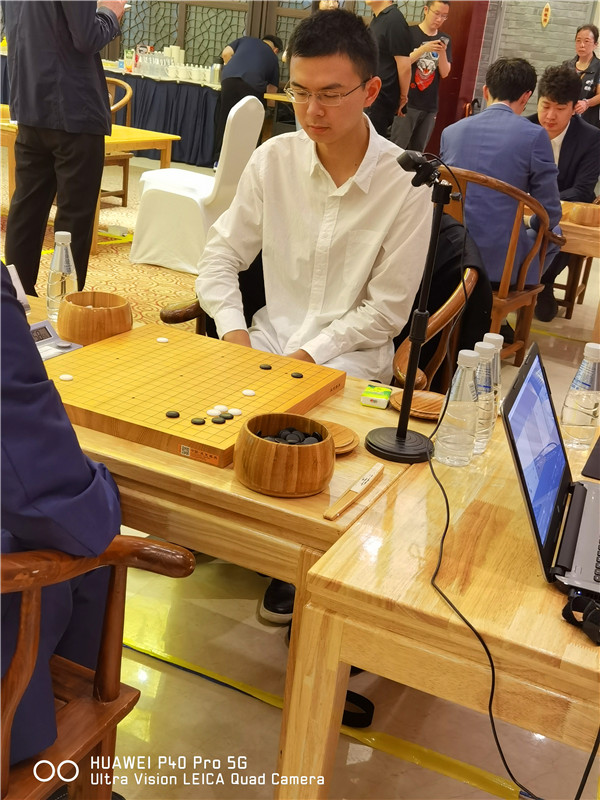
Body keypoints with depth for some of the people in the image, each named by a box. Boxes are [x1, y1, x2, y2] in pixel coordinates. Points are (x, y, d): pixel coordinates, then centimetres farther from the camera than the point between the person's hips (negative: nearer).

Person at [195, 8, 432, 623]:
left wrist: (311, 354, -17)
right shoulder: (273, 160, -2)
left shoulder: (406, 184, -11)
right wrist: (233, 331, -11)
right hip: (272, 332, 4)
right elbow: (222, 255, 5)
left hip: (352, 349, -3)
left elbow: (387, 308, -8)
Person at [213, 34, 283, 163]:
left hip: (229, 79, 1)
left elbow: (226, 53, 19)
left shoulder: (246, 40, 30)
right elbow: (273, 89, 24)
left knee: (224, 119, 8)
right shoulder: (273, 58, 27)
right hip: (254, 86, -1)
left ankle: (219, 160, 9)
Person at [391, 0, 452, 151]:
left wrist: (442, 52, -12)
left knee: (417, 152, 4)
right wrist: (424, 49, -19)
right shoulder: (409, 33, 0)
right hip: (407, 102, -4)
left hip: (430, 107, 4)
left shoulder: (444, 40, 12)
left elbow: (444, 73, 5)